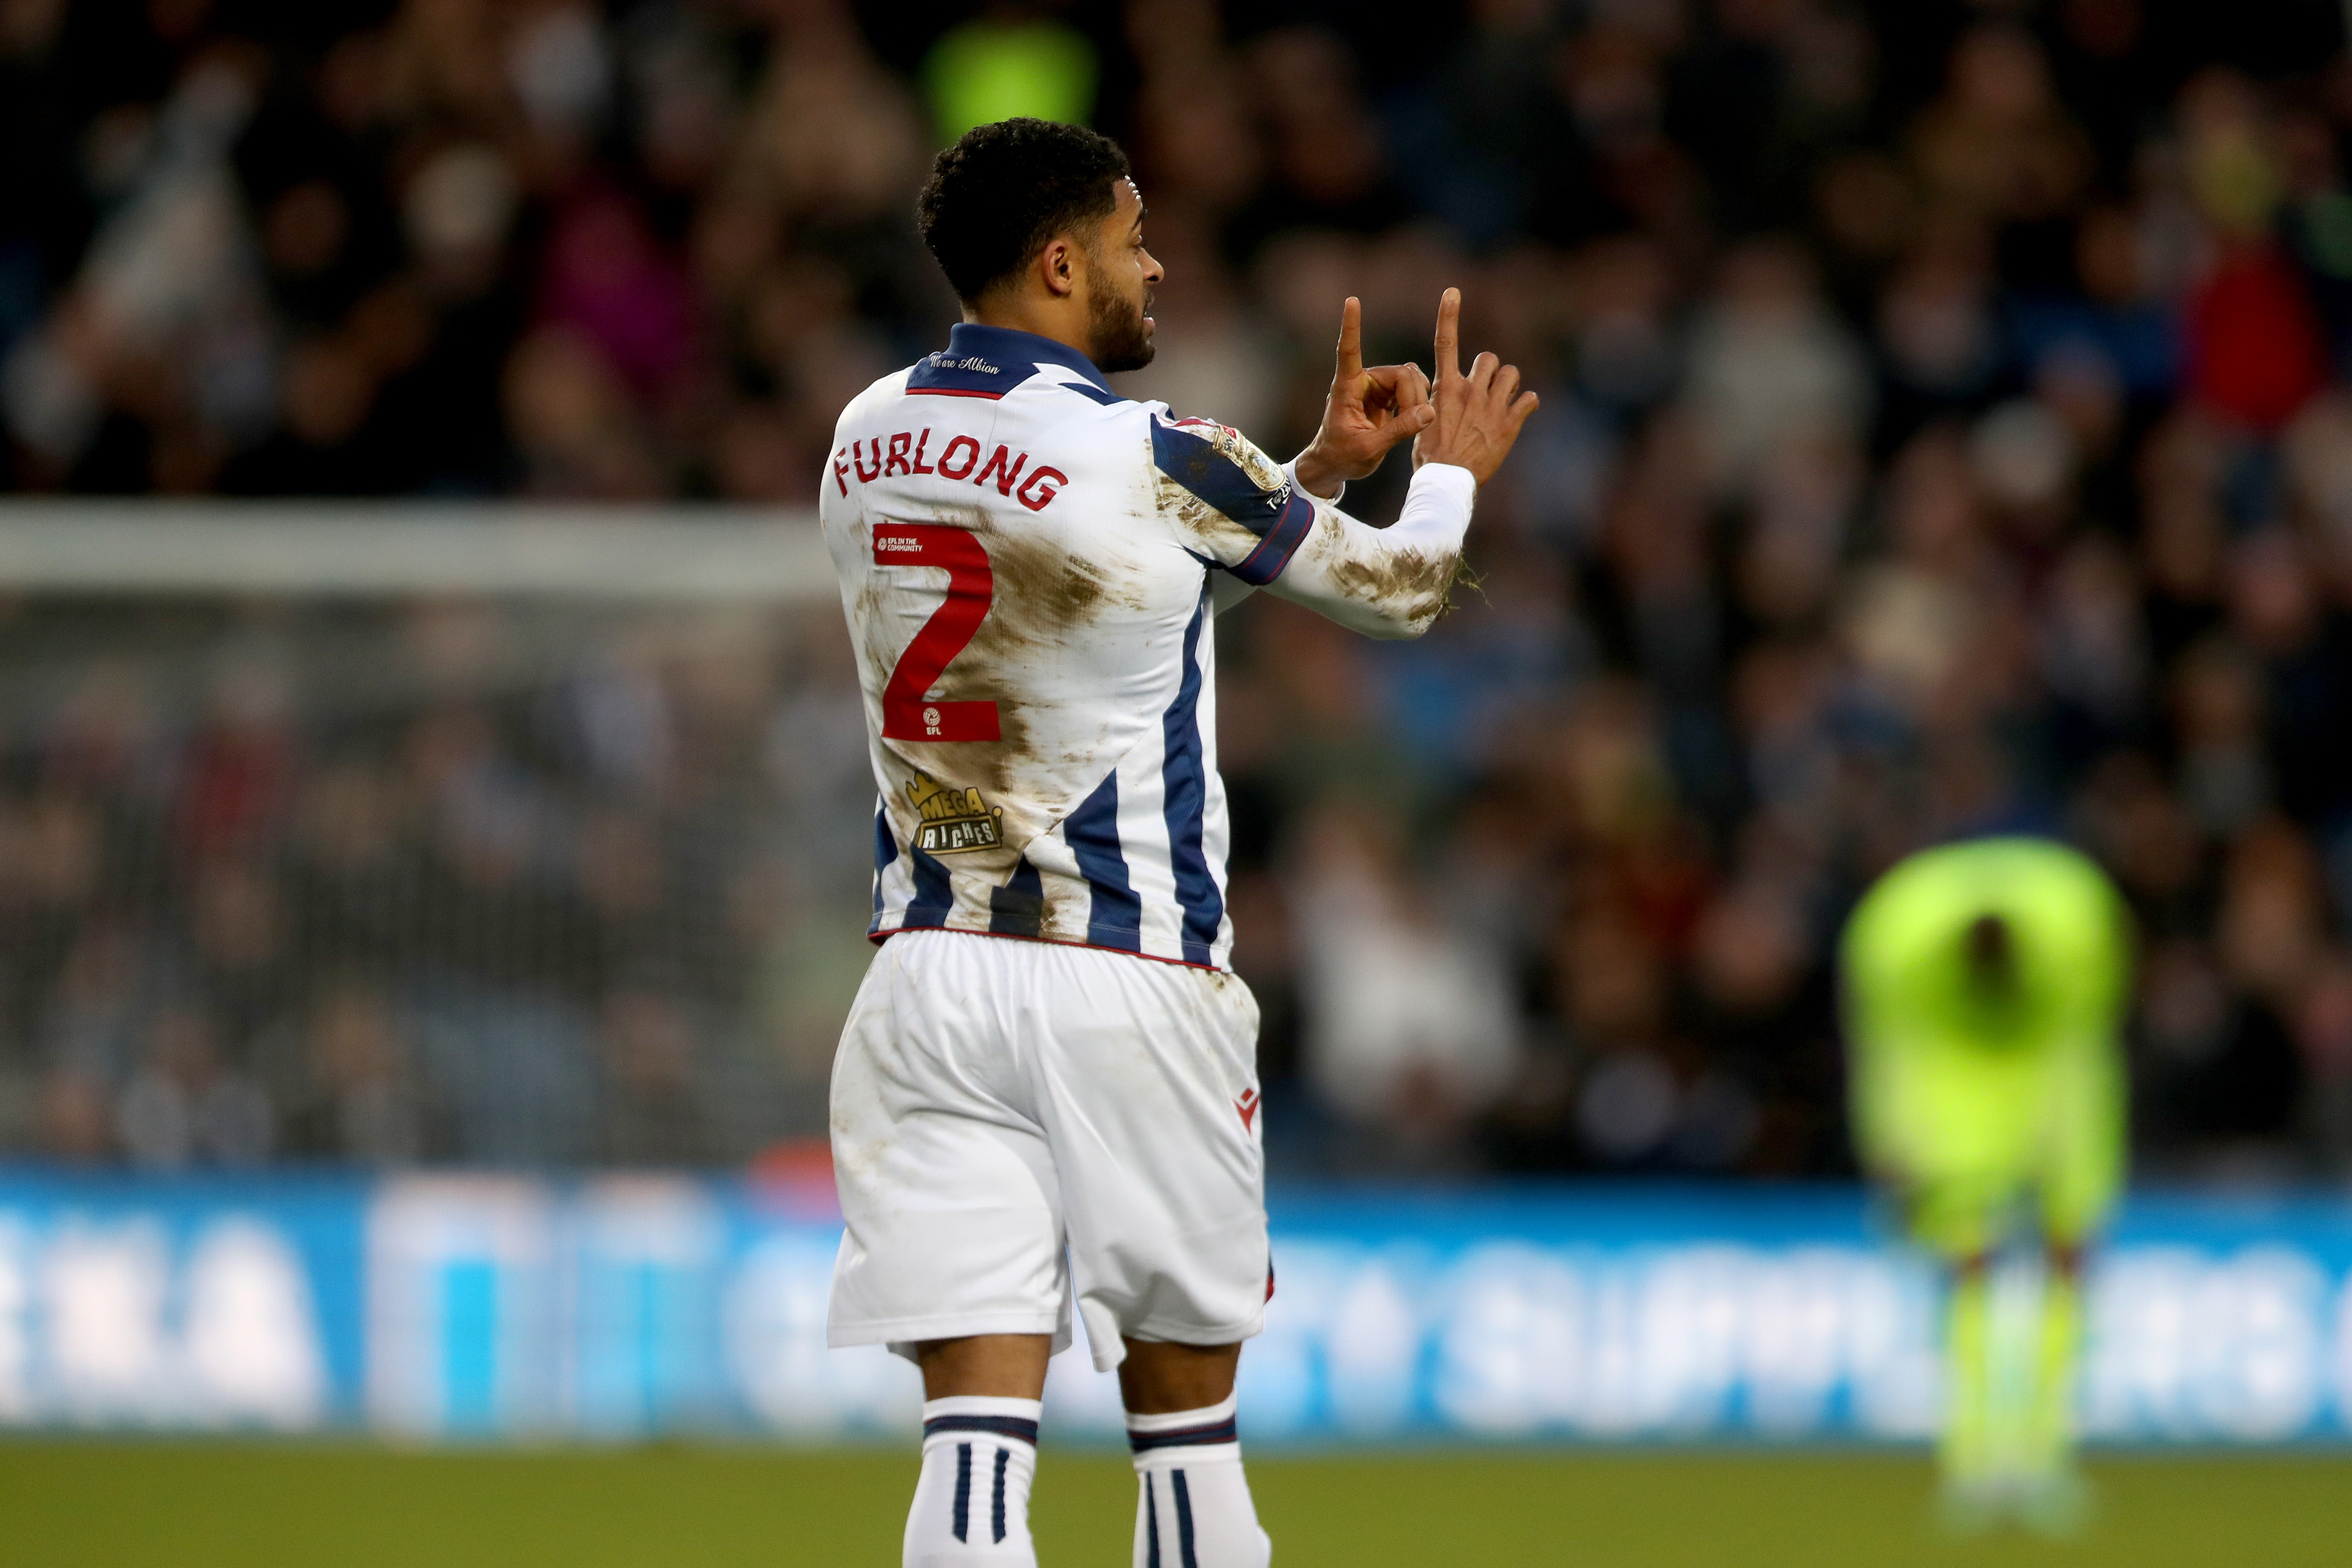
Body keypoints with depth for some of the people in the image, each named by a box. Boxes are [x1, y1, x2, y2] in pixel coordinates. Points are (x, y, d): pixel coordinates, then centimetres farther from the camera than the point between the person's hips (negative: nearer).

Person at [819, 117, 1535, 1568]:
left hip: (929, 978, 4)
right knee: (1185, 1403, 12)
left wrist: (1328, 462, 26)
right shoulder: (1160, 463, -11)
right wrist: (1455, 469, 27)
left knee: (979, 1418, -5)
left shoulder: (871, 441, 7)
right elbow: (1401, 589, 6)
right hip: (1133, 986, -4)